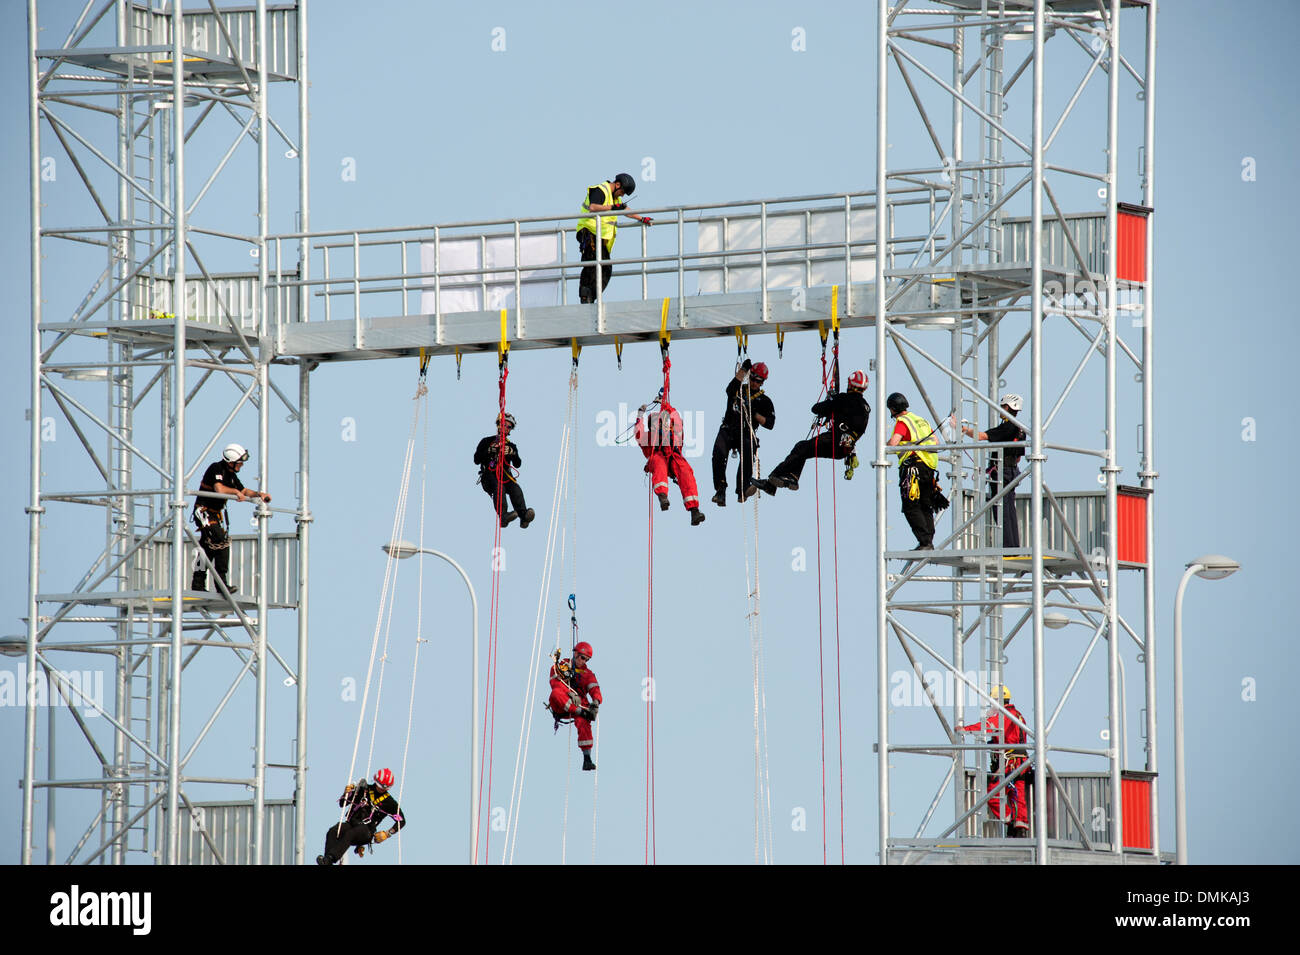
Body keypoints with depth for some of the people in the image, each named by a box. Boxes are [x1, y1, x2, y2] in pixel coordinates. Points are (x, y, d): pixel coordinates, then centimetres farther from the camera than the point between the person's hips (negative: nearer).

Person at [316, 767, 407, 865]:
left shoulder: (389, 802, 6)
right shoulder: (364, 790, 11)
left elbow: (401, 821, 9)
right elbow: (342, 803, 14)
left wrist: (387, 834, -5)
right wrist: (346, 793, -8)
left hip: (366, 831, -3)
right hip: (351, 823, 3)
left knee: (350, 834, -38)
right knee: (332, 832, -31)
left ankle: (329, 859, -54)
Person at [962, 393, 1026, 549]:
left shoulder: (1006, 427, -15)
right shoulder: (1020, 430, 13)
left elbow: (980, 436, -21)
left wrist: (963, 429, -10)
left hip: (1000, 472, -9)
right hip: (1012, 470, 9)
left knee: (1001, 511, -7)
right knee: (1010, 511, 11)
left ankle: (1007, 546, -10)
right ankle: (1014, 546, 11)